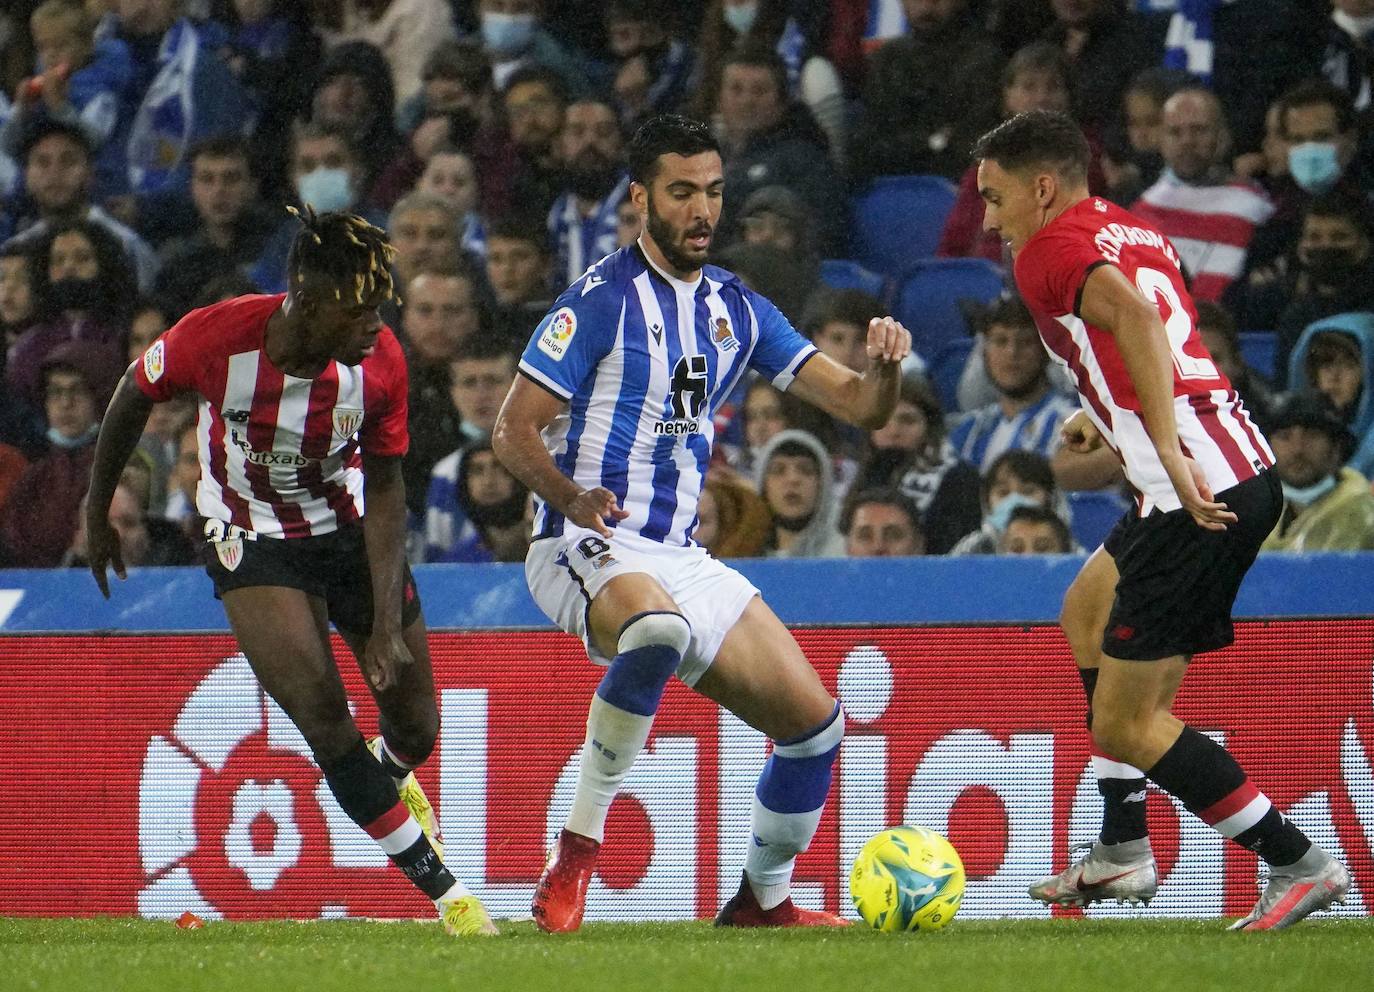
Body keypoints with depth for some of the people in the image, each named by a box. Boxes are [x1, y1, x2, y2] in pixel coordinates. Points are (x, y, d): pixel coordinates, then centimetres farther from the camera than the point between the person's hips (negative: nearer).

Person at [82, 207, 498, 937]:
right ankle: (444, 890, -5)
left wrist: (386, 623, -16)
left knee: (416, 726, 6)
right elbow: (132, 398, -6)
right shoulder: (216, 338, -27)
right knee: (324, 717, -16)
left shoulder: (380, 363, -21)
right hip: (253, 542, -2)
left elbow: (384, 489, -11)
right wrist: (97, 512, 5)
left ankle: (390, 778, 47)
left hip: (351, 528, 2)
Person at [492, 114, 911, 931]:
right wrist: (571, 497, -29)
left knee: (815, 720, 0)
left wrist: (884, 368, -14)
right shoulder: (604, 298, -7)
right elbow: (514, 431, -9)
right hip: (588, 547, -7)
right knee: (658, 627, -41)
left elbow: (860, 406, 10)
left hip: (681, 556, 7)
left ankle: (764, 899, 23)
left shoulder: (738, 309, 12)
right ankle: (577, 852, -30)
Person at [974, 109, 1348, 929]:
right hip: (1249, 465, 10)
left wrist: (1166, 445, -32)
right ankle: (1123, 852, 26)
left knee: (1127, 723, -2)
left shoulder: (1051, 248, -6)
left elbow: (1134, 314, -25)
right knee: (1088, 608, 30)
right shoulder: (1135, 232, 20)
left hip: (1199, 492, -10)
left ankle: (1301, 864, -1)